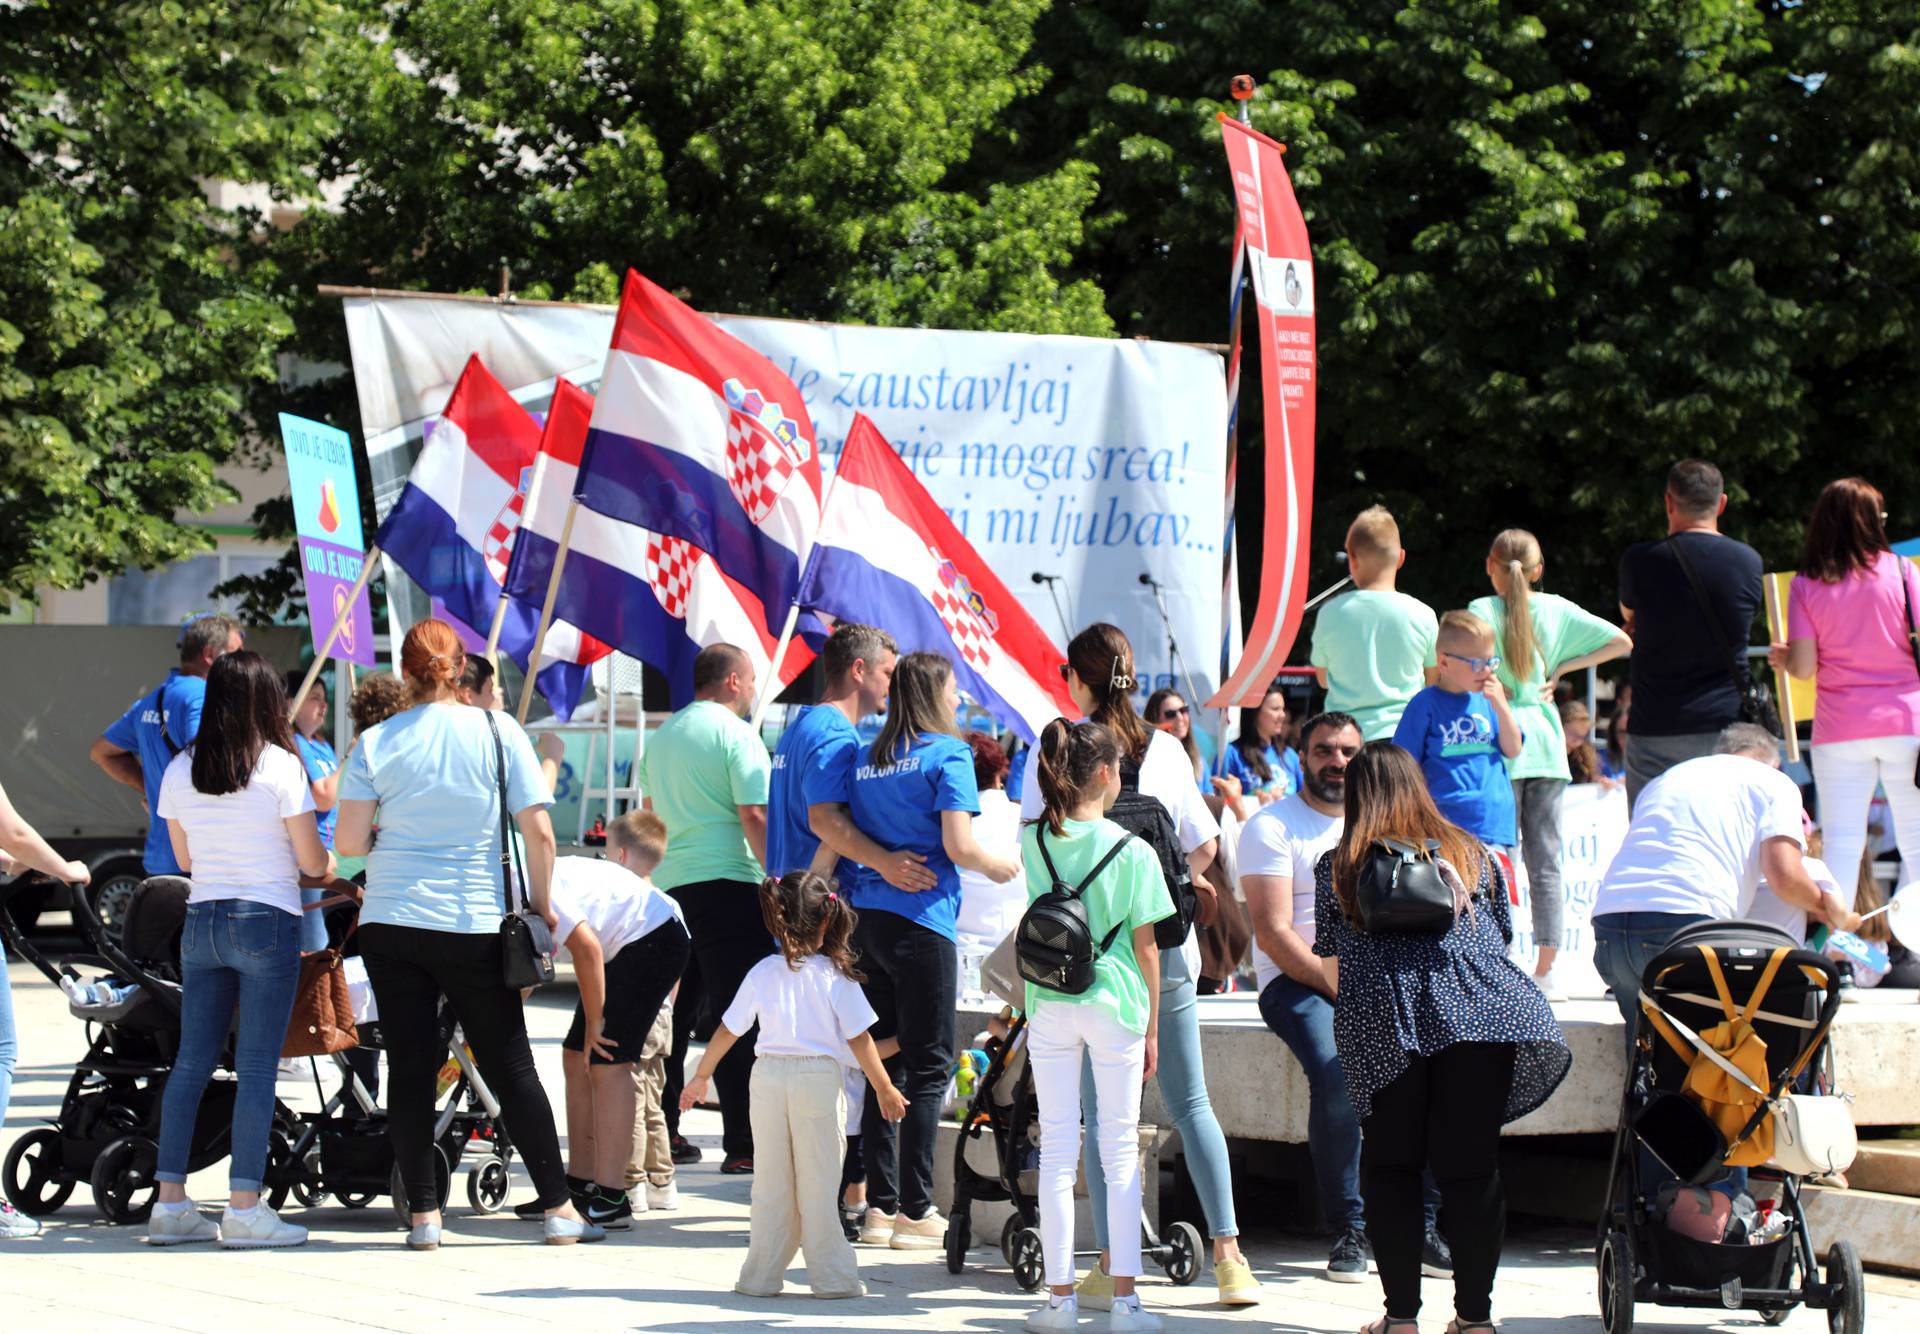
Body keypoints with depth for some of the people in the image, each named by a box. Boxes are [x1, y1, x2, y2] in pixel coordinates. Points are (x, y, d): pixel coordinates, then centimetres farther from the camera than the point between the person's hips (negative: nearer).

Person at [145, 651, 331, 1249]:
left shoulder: (179, 771, 5)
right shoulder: (280, 767, -9)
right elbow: (312, 862, -5)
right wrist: (331, 863, 17)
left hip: (201, 923, 5)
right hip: (267, 922, -5)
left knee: (191, 1062, 10)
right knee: (257, 1066, -3)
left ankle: (170, 1201, 10)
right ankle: (244, 1206, -5)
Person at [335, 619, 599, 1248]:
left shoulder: (376, 743, -1)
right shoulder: (498, 731, -3)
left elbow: (348, 842, -2)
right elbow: (538, 831, -5)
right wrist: (541, 904, 7)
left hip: (391, 922, 0)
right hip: (477, 924, 0)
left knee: (410, 1068, 5)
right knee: (511, 1067, 7)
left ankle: (424, 1214, 5)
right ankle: (558, 1209, 9)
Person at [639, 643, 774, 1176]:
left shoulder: (661, 737, 17)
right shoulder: (736, 734, -7)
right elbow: (755, 816, -14)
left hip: (669, 885, 7)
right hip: (728, 882, -7)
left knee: (673, 1016, 14)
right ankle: (742, 1144, -9)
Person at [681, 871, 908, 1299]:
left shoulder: (762, 973, 4)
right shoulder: (834, 976, -5)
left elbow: (727, 1031, 8)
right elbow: (859, 1040, -5)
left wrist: (700, 1077, 20)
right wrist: (885, 1090, 4)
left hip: (768, 1076, 3)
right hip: (819, 1077, -3)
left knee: (770, 1183, 10)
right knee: (817, 1185, 2)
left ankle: (762, 1276, 13)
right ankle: (831, 1276, 5)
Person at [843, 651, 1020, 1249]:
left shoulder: (866, 760, 13)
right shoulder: (948, 754, -5)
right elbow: (959, 846, -12)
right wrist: (999, 866, 5)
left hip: (865, 922, 6)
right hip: (921, 925, -6)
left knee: (882, 1063, 10)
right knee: (928, 1066, -2)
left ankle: (880, 1205, 11)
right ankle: (916, 1213, -3)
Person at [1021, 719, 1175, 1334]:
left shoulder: (1033, 841, -3)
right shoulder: (1132, 850, -9)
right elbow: (1145, 947, -4)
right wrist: (1151, 1027, 4)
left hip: (1049, 1006, 2)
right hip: (1115, 1006, -2)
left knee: (1057, 1151, 7)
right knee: (1120, 1151, 6)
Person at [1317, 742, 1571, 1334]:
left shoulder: (1336, 868, 15)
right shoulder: (1472, 854, 21)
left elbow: (1332, 969, 18)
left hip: (1382, 1024, -1)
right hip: (1481, 1016, 1)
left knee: (1390, 1167, 6)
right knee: (1472, 1166, 3)